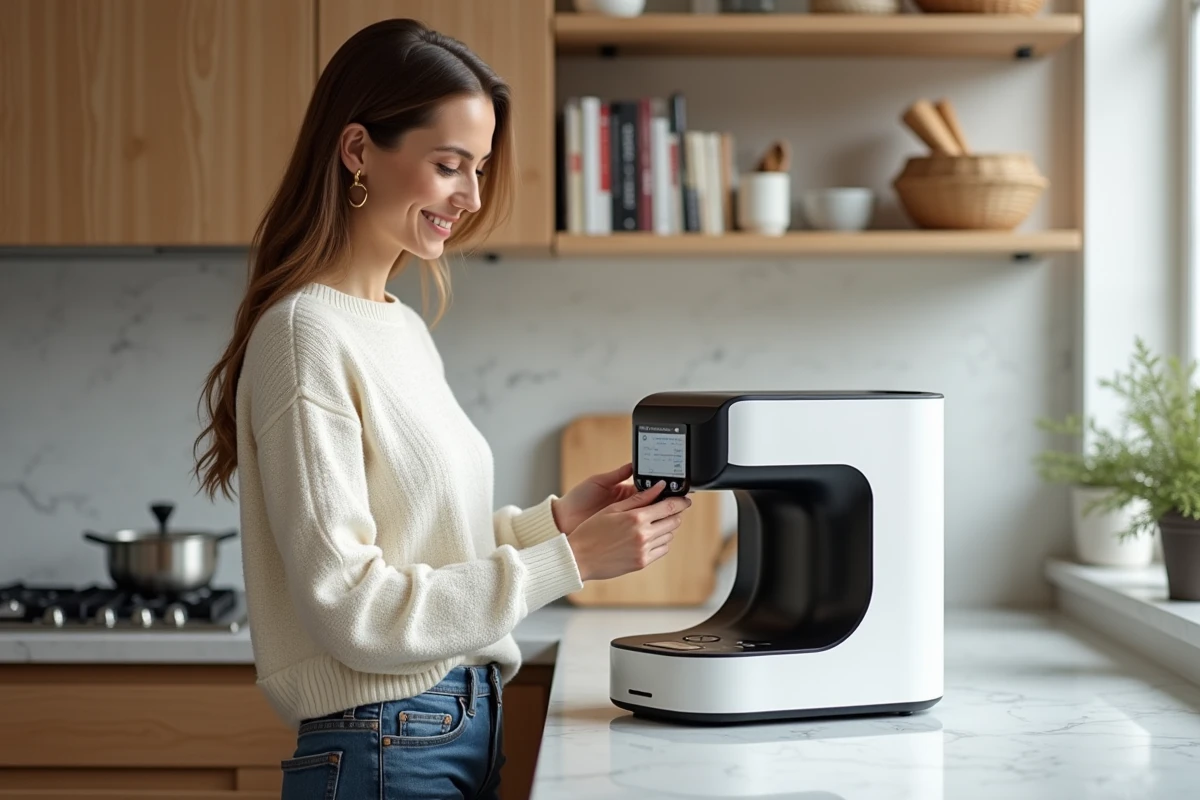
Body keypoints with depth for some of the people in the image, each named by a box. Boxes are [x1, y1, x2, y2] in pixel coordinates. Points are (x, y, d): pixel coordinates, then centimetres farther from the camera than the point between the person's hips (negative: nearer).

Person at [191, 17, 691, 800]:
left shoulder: (403, 327, 9)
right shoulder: (308, 336, -16)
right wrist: (567, 560, -18)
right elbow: (352, 609, -19)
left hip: (467, 728, 8)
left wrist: (554, 519, -1)